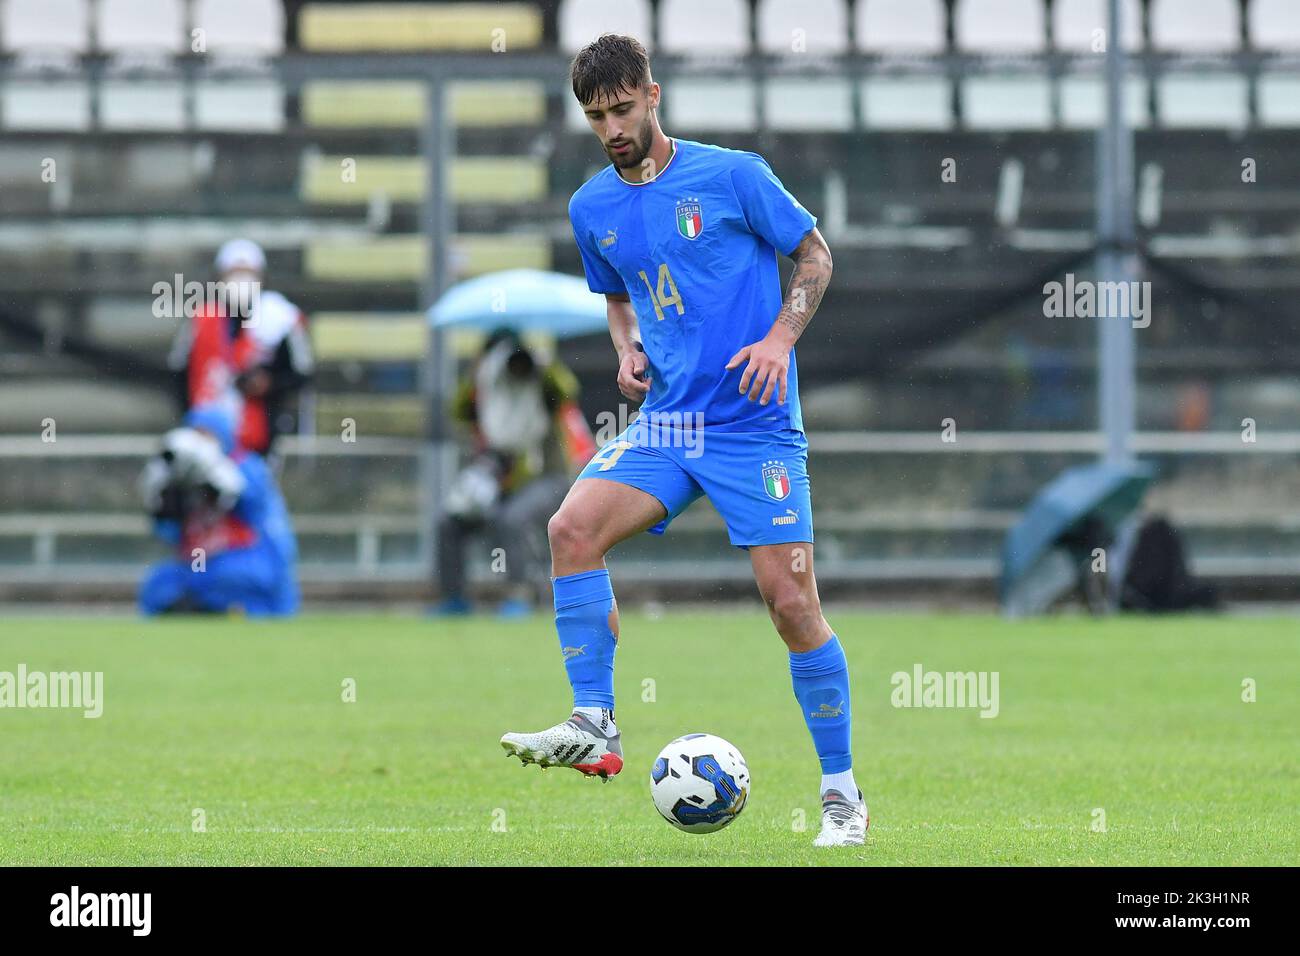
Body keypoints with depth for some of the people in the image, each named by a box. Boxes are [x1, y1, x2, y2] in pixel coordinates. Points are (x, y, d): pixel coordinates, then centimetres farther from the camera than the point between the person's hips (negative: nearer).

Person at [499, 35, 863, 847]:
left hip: (755, 425, -4)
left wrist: (781, 338, -11)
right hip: (666, 421, 4)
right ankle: (595, 728, -15)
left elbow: (814, 255, 3)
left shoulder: (732, 176, -6)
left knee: (792, 602, -8)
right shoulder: (593, 208, 8)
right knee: (574, 527, -21)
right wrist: (629, 349, 4)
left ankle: (843, 795, 4)